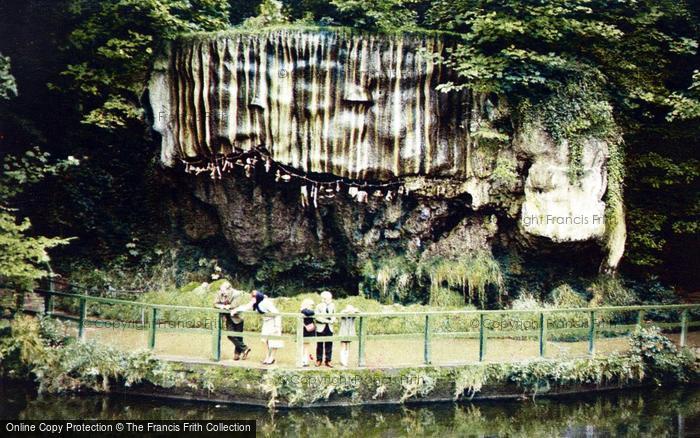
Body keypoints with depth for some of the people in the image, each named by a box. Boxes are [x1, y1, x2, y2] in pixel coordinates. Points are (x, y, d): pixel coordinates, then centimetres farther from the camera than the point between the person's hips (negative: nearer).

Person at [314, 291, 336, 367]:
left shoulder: (332, 306, 9)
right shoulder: (319, 306, -2)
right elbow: (317, 316, -11)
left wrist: (332, 320, -14)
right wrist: (326, 320, -20)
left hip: (329, 327, 3)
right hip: (321, 327, -3)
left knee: (329, 344, 1)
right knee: (320, 344, 3)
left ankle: (328, 361, 7)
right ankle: (319, 360, 12)